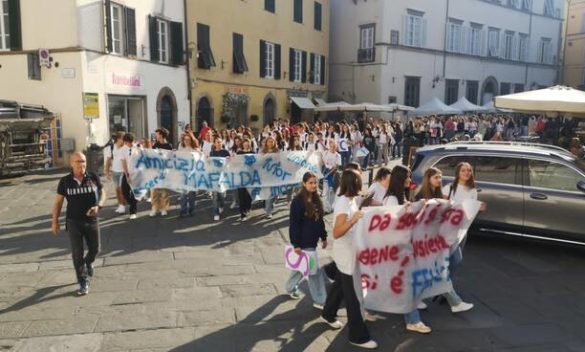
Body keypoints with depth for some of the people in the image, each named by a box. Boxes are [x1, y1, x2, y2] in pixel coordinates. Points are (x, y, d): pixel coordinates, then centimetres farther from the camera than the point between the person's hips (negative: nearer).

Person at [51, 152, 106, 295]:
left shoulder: (93, 178, -6)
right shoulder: (65, 181, -6)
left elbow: (102, 193, 5)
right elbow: (58, 201, 2)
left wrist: (98, 206, -15)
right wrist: (54, 221, 0)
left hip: (92, 220, 1)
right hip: (73, 222, -1)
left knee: (95, 249, 13)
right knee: (77, 253, 1)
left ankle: (88, 263, 47)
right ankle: (83, 283, 11)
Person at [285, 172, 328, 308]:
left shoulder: (316, 199, 5)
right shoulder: (298, 201, -19)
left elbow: (320, 220, 14)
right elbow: (294, 224, -18)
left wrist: (323, 237, 14)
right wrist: (296, 244, -19)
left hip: (312, 240, 8)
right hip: (303, 242, -8)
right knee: (315, 270, -2)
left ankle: (291, 287, 44)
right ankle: (320, 301, 10)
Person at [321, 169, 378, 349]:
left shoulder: (350, 199, 3)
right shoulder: (343, 202, -25)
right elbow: (336, 233, -30)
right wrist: (352, 221, -42)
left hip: (350, 252, 9)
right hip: (346, 255, -9)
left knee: (340, 284, 24)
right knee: (353, 294, 0)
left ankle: (328, 315, 44)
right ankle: (358, 336, 12)